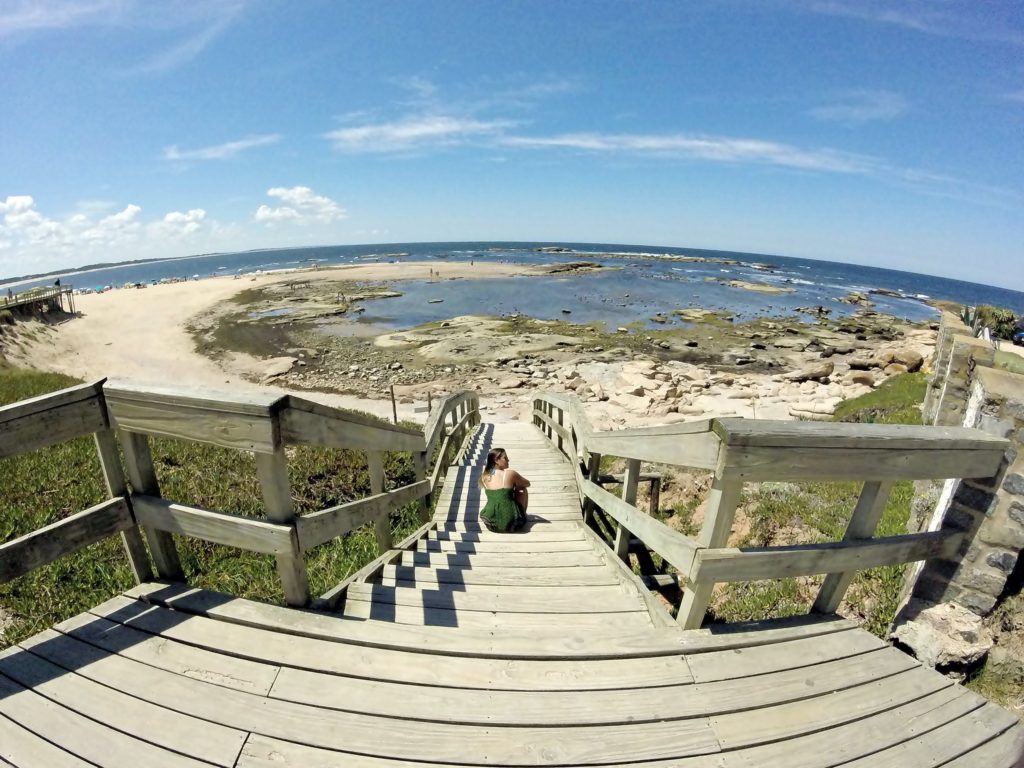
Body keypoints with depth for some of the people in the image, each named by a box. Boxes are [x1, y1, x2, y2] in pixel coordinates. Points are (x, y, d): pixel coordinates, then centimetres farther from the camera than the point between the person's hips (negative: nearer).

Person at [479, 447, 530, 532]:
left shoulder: (484, 477, 3)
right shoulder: (510, 474, -9)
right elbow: (527, 484, 11)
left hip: (491, 524, 4)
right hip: (511, 523, -4)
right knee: (522, 490, 19)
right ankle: (521, 517, 29)